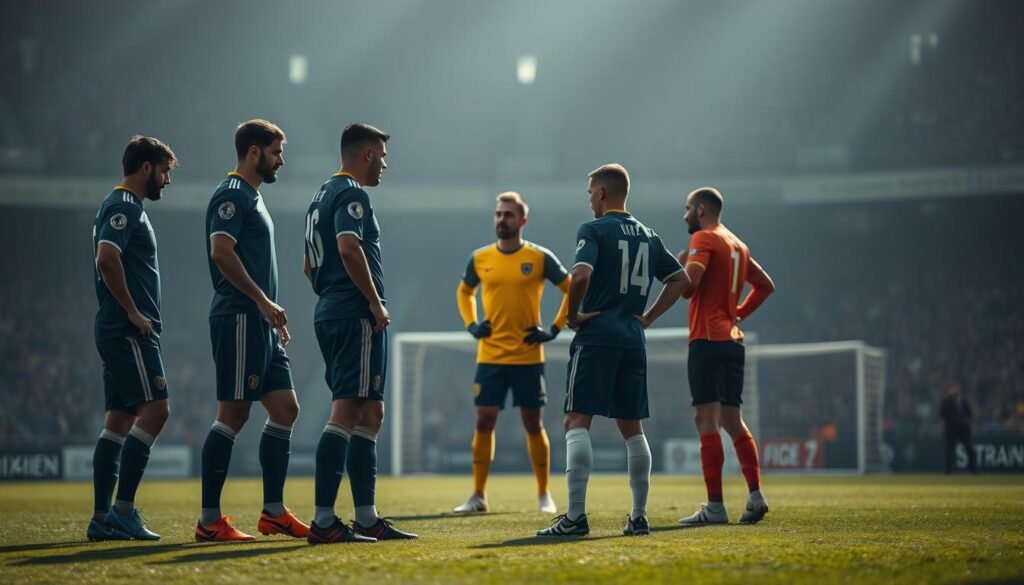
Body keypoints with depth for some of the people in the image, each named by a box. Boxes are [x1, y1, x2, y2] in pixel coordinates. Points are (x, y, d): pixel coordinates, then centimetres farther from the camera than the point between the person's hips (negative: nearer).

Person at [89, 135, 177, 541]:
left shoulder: (124, 207, 21)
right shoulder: (125, 207, -10)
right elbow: (107, 258, -25)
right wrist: (133, 311, -19)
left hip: (120, 330, 10)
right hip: (128, 330, -10)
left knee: (120, 419, 8)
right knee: (154, 409, -13)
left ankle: (102, 518, 8)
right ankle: (123, 510, -14)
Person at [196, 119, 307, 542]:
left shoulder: (253, 198, 21)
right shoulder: (232, 195, -10)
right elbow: (221, 252, -22)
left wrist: (272, 312, 21)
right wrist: (263, 301, -22)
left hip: (260, 324, 10)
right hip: (238, 318, -10)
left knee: (285, 409, 8)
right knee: (233, 414, -8)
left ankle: (273, 512, 12)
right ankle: (210, 520, -5)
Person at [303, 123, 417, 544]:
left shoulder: (323, 196, 22)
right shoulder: (352, 193, -8)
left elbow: (309, 265, 26)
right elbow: (348, 248, -23)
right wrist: (376, 302, -17)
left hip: (329, 314, 10)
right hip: (356, 315, -10)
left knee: (369, 414, 13)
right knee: (347, 412, -12)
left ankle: (367, 519, 14)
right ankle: (323, 521, -16)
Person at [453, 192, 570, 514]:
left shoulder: (540, 257, -4)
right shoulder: (480, 258, 5)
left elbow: (573, 290, 2)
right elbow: (464, 291, 23)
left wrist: (554, 329, -5)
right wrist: (471, 324, 7)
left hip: (528, 356, -2)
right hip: (490, 356, 2)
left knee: (532, 423, 4)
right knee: (483, 422, 0)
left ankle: (544, 495, 14)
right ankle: (478, 495, 6)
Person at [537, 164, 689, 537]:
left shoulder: (594, 230, -5)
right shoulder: (648, 236, 15)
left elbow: (581, 275, -22)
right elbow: (680, 280, 18)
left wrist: (572, 315, -8)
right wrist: (649, 317, 15)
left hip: (597, 335, -6)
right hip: (633, 339, 6)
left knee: (578, 421, -6)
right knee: (631, 426, 12)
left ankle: (576, 516, -15)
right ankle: (639, 517, 12)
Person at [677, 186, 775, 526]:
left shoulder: (704, 239, -7)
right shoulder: (737, 245, 18)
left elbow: (687, 285, -20)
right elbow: (765, 285, 26)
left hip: (707, 339, -8)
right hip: (733, 340, 8)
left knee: (707, 420, -10)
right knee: (732, 420, 12)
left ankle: (715, 507, -14)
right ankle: (755, 495, 4)